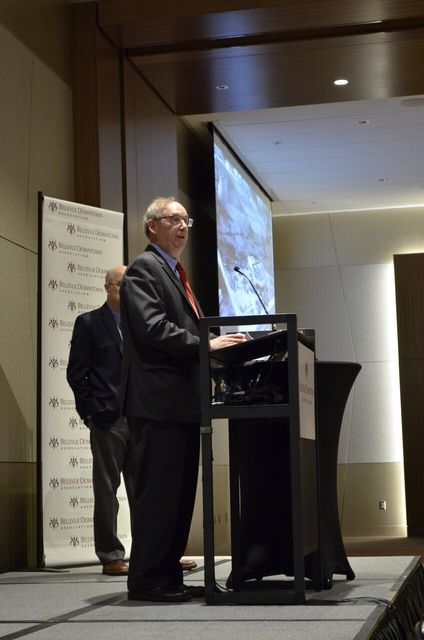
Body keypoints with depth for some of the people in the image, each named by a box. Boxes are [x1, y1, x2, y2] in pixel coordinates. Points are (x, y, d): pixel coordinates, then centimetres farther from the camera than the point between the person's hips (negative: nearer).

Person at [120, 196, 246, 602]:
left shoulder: (177, 274, 24)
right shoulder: (143, 269, -6)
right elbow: (153, 328, -19)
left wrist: (215, 345, 8)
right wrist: (206, 344, -21)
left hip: (183, 400, 10)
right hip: (157, 400, -10)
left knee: (180, 492, 11)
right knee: (157, 491, -7)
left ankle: (169, 576, 17)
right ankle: (147, 580, 0)